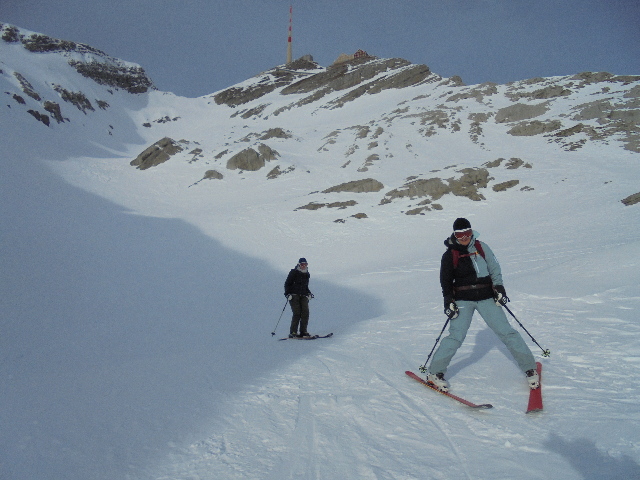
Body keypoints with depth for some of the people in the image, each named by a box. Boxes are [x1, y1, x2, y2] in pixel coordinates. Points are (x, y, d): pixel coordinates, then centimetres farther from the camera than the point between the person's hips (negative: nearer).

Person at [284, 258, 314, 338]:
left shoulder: (306, 274, 18)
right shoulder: (293, 273, 1)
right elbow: (287, 284, 1)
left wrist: (309, 293, 11)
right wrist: (287, 293, -11)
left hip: (303, 296, 5)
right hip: (294, 295, -5)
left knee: (305, 312, -11)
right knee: (297, 313, -16)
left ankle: (303, 331, -5)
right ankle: (293, 332, -10)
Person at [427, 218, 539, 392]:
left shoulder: (481, 247, 5)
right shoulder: (450, 255, 0)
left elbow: (495, 268, 10)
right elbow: (445, 281, 4)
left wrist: (499, 288, -2)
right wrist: (448, 300, -6)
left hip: (486, 297, 2)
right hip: (463, 300, -2)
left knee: (506, 331, 0)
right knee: (456, 337, -12)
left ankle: (529, 368, 15)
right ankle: (435, 372, -1)